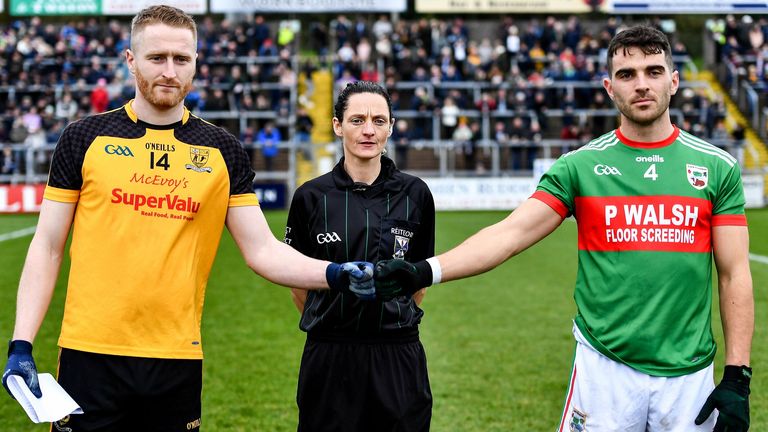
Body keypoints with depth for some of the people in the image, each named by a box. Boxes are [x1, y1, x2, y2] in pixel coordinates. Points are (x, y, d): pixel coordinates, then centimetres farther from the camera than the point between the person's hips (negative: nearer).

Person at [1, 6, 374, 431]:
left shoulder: (222, 151, 6)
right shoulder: (85, 138, 3)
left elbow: (263, 251, 4)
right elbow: (47, 248, 4)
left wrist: (337, 274, -13)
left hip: (178, 358, 1)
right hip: (90, 351, -1)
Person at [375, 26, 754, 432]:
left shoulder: (718, 167, 2)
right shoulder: (581, 166, 0)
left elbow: (734, 275, 2)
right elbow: (510, 234, -9)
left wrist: (737, 377, -4)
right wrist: (425, 271, -24)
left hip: (689, 374, 1)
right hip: (605, 366, -1)